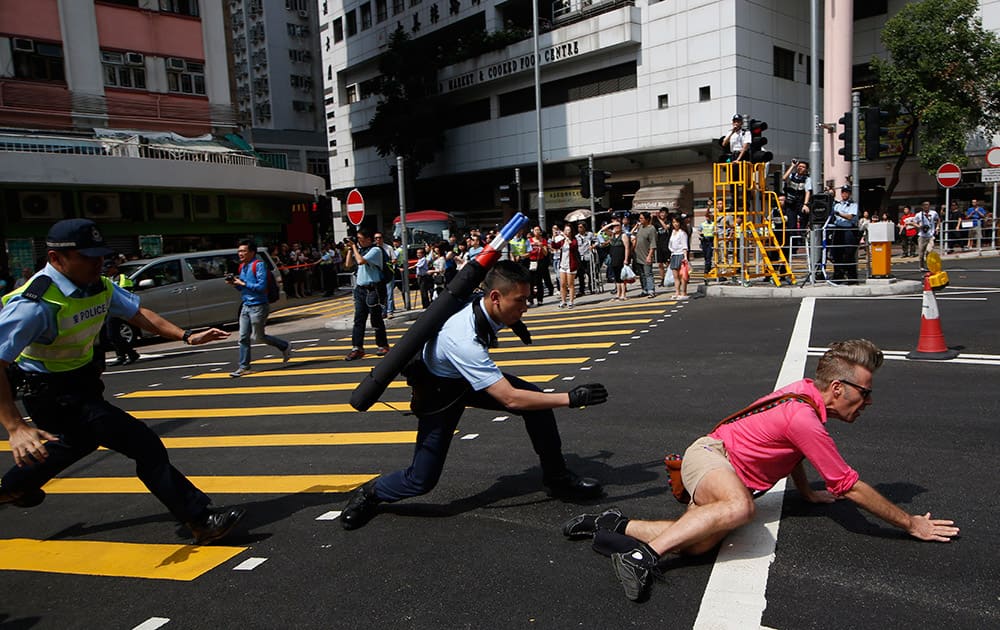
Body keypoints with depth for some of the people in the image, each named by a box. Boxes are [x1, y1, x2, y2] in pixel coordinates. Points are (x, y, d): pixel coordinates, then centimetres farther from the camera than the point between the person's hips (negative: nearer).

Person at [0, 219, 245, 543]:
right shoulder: (35, 303, -31)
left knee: (82, 438, 35)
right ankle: (200, 521, -14)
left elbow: (138, 313, 5)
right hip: (53, 394, -10)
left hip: (83, 382, 10)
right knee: (143, 444, -18)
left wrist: (187, 336, -8)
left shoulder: (100, 287, -5)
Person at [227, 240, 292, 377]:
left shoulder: (259, 265, -13)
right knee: (243, 337, 4)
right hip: (246, 306, 7)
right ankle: (243, 367, 11)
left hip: (258, 306, -7)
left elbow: (261, 286, -20)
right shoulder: (242, 266, 12)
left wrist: (243, 283, -16)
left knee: (258, 337, 2)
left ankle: (285, 347, 22)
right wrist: (235, 284, 1)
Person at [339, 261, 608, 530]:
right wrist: (569, 398, -42)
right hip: (440, 391, -7)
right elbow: (510, 399, -43)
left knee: (537, 401, -13)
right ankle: (371, 493, 25)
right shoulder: (465, 340, -42)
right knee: (422, 480, -6)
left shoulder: (483, 304, -21)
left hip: (471, 378, 7)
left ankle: (556, 477, 4)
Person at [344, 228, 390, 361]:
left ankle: (383, 346, 15)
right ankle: (357, 348, 4)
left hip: (373, 289, -7)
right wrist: (350, 249, 10)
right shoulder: (360, 250, 14)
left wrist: (354, 247, -9)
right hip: (360, 289, 7)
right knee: (358, 319, 3)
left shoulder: (375, 250, -10)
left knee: (376, 319, 1)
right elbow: (349, 263, 19)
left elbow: (360, 261, -22)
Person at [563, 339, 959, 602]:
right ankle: (641, 555, -34)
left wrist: (807, 493, 35)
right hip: (710, 455, -9)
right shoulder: (805, 419, -21)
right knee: (740, 508, -41)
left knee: (699, 544, -15)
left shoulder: (804, 391, 8)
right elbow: (851, 488, -14)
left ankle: (617, 526, -7)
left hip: (726, 471, 9)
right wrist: (911, 524, -2)